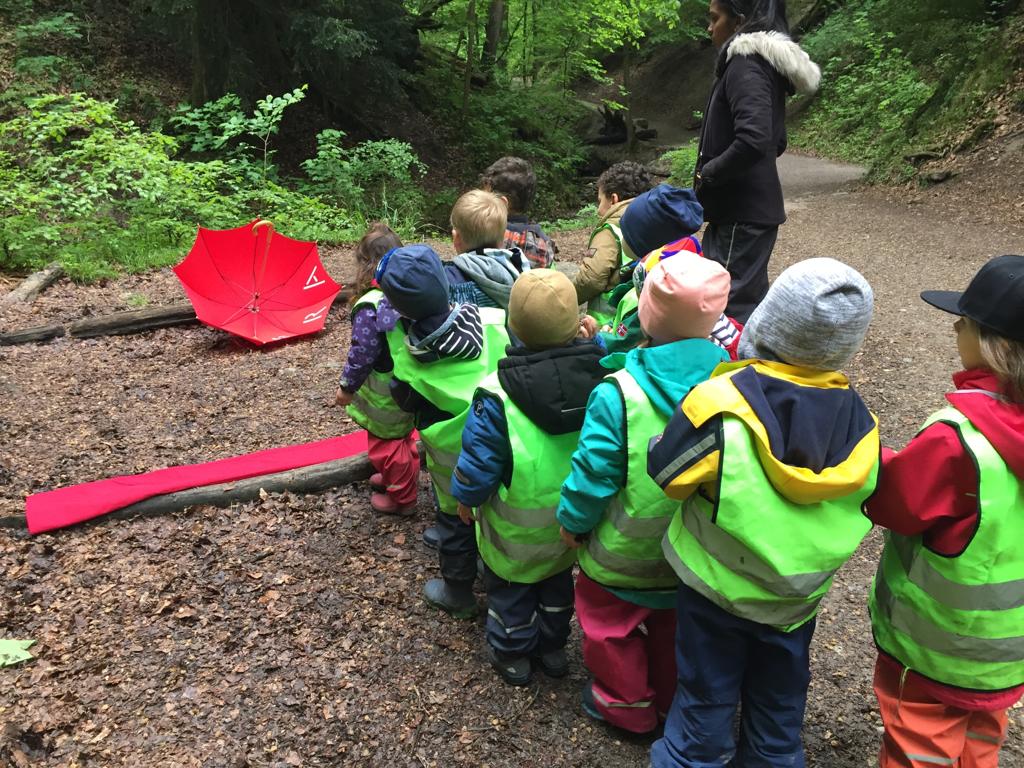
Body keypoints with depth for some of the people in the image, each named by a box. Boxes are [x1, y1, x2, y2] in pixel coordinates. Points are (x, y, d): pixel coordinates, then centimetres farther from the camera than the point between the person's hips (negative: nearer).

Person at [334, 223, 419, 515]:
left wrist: (347, 387, -8)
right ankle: (403, 477, 49)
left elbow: (362, 353, -23)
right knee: (403, 436, 28)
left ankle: (400, 497, 27)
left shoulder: (370, 307, -28)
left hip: (384, 396, -7)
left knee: (386, 443, 12)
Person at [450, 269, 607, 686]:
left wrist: (466, 498, -2)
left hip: (518, 528, -3)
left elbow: (478, 463, -20)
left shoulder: (498, 395, -30)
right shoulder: (600, 374, -22)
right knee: (558, 580, 29)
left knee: (510, 587, 24)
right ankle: (553, 647, 49)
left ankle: (512, 655, 44)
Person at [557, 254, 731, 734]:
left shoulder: (619, 393, -30)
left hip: (624, 554, -4)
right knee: (673, 624, 30)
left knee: (611, 624, 24)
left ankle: (627, 705, 44)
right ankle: (671, 700, 52)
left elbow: (593, 473, -21)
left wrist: (572, 522, -4)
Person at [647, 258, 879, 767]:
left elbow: (668, 474, -16)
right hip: (799, 596, 3)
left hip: (717, 588, -3)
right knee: (780, 703, 26)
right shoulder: (858, 422, -13)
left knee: (706, 699, 18)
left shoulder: (722, 404, -27)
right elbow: (863, 505, 0)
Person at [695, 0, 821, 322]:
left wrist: (706, 174, -14)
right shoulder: (766, 64, 15)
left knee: (731, 309, -6)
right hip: (753, 208, 10)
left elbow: (753, 140, -29)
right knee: (748, 300, 18)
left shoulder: (745, 64, -15)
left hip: (742, 213, -10)